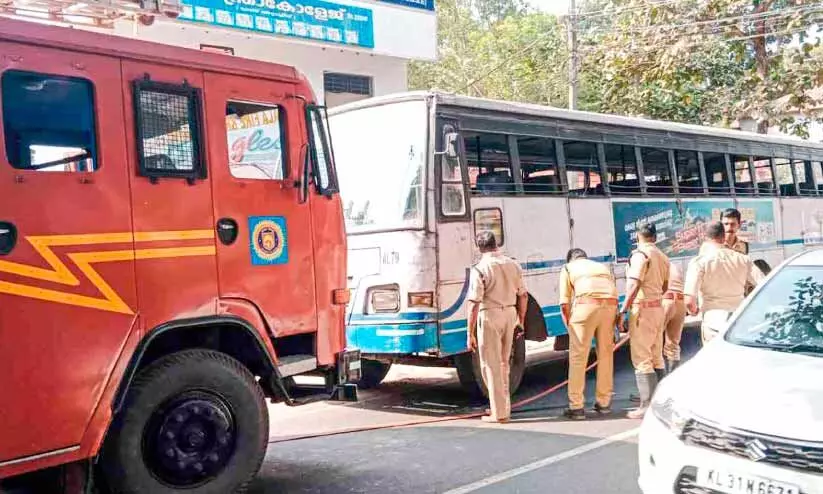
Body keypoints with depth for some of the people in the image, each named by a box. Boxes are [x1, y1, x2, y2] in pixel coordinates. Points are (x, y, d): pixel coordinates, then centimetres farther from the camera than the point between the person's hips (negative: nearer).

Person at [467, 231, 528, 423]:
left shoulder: (480, 269, -11)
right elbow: (523, 295, 11)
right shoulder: (513, 265, 6)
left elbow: (474, 303, -15)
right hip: (510, 313, 6)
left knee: (491, 364, 2)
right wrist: (520, 320, 23)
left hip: (489, 315, -6)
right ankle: (503, 406, 27)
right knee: (503, 363, 19)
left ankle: (499, 413, 3)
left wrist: (470, 333, -11)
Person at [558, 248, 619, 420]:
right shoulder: (602, 266, 34)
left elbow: (564, 304, 10)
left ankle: (576, 407, 3)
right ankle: (604, 403, 25)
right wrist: (612, 332, 31)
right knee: (606, 355, 16)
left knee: (578, 357, 3)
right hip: (610, 306, 4)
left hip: (586, 304, -4)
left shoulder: (568, 267, 21)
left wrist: (570, 327, 19)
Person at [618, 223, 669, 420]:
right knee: (656, 357, 15)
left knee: (641, 359, -6)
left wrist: (623, 310, -18)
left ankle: (648, 405, -7)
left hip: (642, 308, -9)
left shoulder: (640, 254, -12)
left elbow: (634, 284, -19)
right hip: (658, 307, 9)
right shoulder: (662, 256, 14)